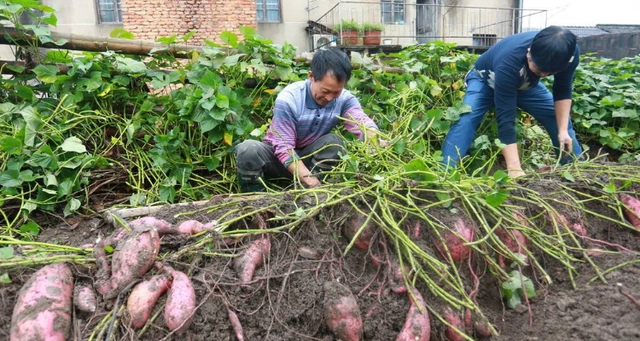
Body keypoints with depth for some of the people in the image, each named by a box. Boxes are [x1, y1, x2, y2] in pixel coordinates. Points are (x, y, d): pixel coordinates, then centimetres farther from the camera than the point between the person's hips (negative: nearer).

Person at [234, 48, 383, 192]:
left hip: (309, 157, 3)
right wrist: (309, 179, -41)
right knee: (248, 150, -34)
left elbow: (361, 121, -33)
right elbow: (284, 148, -28)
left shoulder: (345, 99, -15)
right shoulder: (288, 99, -26)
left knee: (334, 141, -28)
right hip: (278, 154, -3)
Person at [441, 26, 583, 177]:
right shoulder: (509, 63, -44)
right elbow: (506, 118, -45)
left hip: (526, 83, 5)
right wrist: (515, 169, -50)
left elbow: (563, 92, -11)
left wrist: (563, 131, -23)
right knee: (467, 118, -31)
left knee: (561, 118, -3)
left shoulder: (570, 53, -29)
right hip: (486, 79, -5)